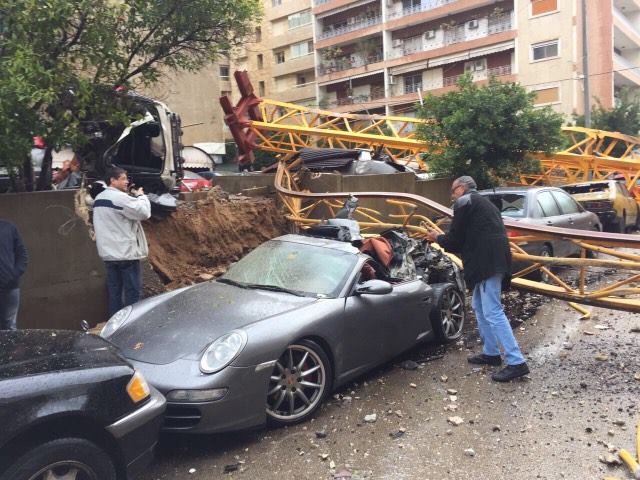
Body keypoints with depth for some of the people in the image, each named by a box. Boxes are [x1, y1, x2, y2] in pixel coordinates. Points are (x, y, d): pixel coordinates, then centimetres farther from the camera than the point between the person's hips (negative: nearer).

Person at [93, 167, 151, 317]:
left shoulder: (99, 198, 13)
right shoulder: (120, 197, -17)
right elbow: (144, 212, -17)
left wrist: (134, 197, 9)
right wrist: (141, 196, 0)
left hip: (108, 252, 9)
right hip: (126, 252, -9)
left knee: (114, 289, 13)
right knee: (132, 290, 0)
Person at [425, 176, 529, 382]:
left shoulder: (464, 202, -3)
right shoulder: (483, 203, 26)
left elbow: (455, 239, -4)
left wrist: (437, 238, 15)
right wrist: (444, 238, 26)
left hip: (487, 262, -10)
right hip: (494, 259, 10)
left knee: (492, 312, -10)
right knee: (479, 305, 20)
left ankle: (516, 362, -9)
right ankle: (490, 352, 27)